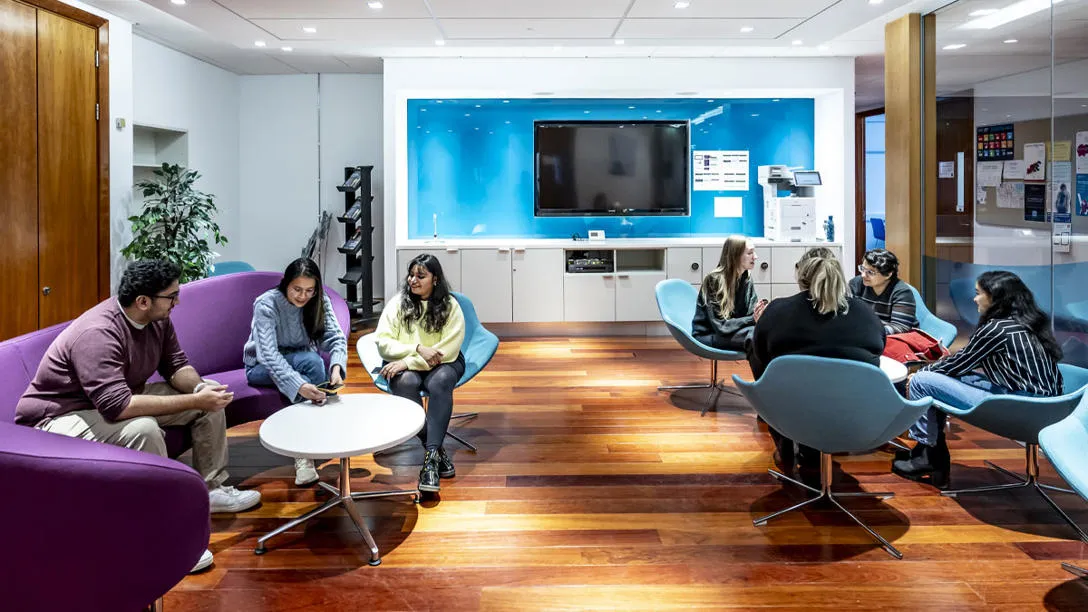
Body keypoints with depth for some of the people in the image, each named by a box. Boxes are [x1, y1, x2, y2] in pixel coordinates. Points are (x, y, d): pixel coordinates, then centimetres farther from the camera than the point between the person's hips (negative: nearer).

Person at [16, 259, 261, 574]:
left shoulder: (156, 318, -8)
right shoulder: (97, 334, -34)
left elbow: (176, 364, 2)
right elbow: (117, 406, -42)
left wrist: (199, 387, -22)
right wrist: (194, 401, -40)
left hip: (120, 397, 9)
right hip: (60, 416, -9)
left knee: (211, 396, 1)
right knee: (143, 430, -38)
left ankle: (210, 489, 11)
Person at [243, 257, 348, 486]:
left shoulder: (320, 302, -10)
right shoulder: (266, 304, -24)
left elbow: (336, 337, -21)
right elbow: (268, 354, -34)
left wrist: (336, 367, -44)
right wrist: (298, 385, -50)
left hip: (300, 361, 4)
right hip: (262, 367, -4)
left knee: (313, 361, -33)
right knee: (312, 360, -33)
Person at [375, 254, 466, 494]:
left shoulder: (450, 307, -3)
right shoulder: (397, 304, 1)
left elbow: (447, 351, -12)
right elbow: (383, 344, -5)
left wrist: (408, 361, -21)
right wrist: (417, 349, -20)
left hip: (442, 365, -1)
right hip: (405, 365, 1)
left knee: (439, 382, -36)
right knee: (406, 382, -34)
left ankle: (431, 455, -40)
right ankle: (436, 449, -30)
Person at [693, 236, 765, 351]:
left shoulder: (746, 278, 3)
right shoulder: (714, 280, -17)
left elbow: (751, 312, 1)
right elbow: (720, 325, -20)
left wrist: (760, 313, -23)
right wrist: (753, 319, -29)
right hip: (707, 336, -6)